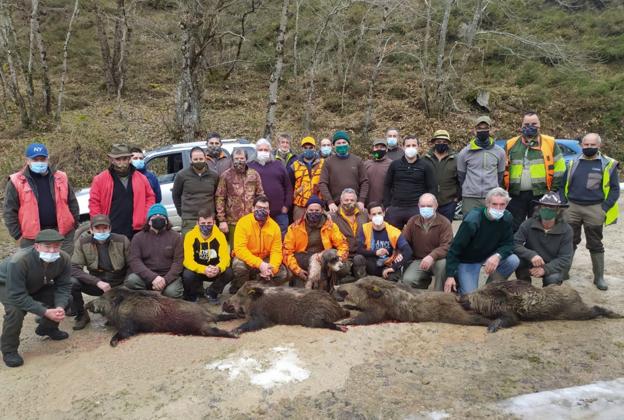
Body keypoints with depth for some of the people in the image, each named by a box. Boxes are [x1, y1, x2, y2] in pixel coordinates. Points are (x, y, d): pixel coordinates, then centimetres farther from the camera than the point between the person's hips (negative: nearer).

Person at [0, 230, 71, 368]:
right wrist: (45, 312, -40)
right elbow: (17, 295, -38)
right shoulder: (18, 261, -41)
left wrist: (60, 307, -35)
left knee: (65, 300, -10)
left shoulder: (64, 258, -27)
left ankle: (47, 328, 18)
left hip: (37, 285, 5)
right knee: (16, 310, -32)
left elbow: (64, 286, -17)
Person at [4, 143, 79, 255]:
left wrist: (73, 226, 6)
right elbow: (9, 212, 0)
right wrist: (18, 235, -3)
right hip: (32, 238, -2)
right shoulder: (17, 182, -1)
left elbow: (72, 203, 11)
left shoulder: (60, 178, 6)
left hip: (62, 234, 2)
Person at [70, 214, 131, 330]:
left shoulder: (122, 241, -10)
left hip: (119, 285, -1)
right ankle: (81, 316, 0)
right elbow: (74, 268, -15)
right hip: (96, 284, 1)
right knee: (72, 283, -25)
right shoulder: (82, 242, -8)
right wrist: (98, 282, -26)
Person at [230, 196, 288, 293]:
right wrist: (259, 264, -37)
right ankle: (240, 290, -5)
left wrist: (272, 267, -31)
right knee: (239, 265, -35)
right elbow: (240, 249, -28)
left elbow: (276, 251, -9)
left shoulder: (274, 226, -8)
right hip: (246, 259, -3)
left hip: (265, 260, 3)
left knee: (282, 274, -16)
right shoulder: (243, 222, -19)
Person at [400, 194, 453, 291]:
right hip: (418, 260, 3)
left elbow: (446, 246, -20)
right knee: (407, 280, -23)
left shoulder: (444, 223, -10)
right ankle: (425, 281, 14)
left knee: (443, 263, -38)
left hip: (437, 260, -2)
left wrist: (432, 256, -38)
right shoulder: (412, 221, 4)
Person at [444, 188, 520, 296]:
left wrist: (498, 256, -34)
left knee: (513, 260, -20)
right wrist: (450, 275, -29)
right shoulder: (472, 220, -28)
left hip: (490, 256, 5)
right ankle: (457, 279, 17)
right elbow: (455, 248, -24)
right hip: (467, 260, -5)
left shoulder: (506, 218, -13)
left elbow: (508, 244, -10)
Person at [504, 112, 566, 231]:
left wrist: (553, 190, 0)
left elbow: (559, 168, 5)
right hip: (515, 195, 1)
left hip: (540, 195, -1)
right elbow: (503, 170, 11)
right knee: (513, 229, 6)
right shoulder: (511, 144, 8)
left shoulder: (550, 143, 4)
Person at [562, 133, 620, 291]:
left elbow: (614, 189, -2)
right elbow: (564, 185, 12)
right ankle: (563, 271, 21)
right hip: (572, 208, 2)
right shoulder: (573, 163, 7)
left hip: (594, 210, -2)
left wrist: (604, 209, -11)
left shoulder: (608, 164, -2)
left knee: (595, 245, 7)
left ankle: (599, 277, 18)